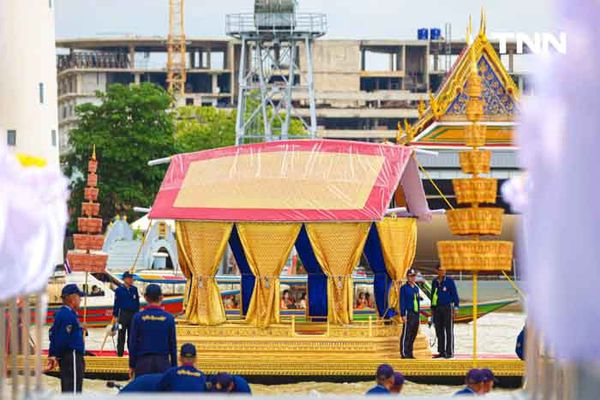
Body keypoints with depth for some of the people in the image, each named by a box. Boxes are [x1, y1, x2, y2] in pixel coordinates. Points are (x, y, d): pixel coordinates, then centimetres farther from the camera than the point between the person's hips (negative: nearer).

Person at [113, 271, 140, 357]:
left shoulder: (134, 289, 9)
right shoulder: (119, 290, -1)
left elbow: (137, 303, 13)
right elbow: (116, 304, 0)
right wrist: (115, 316, -3)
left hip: (133, 314, 3)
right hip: (123, 314, -3)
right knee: (121, 335, -1)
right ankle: (120, 352, 2)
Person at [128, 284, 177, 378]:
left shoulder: (138, 317, -3)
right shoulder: (168, 318, -2)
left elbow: (133, 343, 0)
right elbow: (173, 344, 3)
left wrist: (131, 366, 7)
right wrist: (174, 367, 11)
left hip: (143, 363, 0)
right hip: (163, 363, 0)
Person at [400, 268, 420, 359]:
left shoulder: (416, 288, 17)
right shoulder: (404, 288, -4)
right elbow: (402, 302, -8)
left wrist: (418, 313, 16)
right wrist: (403, 315, -15)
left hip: (416, 314, 7)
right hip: (408, 313, -7)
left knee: (413, 335, 9)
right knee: (406, 334, -8)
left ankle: (409, 353, 14)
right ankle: (404, 353, -7)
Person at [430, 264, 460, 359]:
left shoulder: (450, 281, -5)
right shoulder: (435, 282, 10)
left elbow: (455, 294, -6)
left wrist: (456, 308, -14)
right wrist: (432, 309, 16)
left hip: (448, 308, -5)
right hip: (437, 309, 5)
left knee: (449, 331, -5)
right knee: (439, 331, 6)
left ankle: (450, 352, -5)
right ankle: (441, 352, 11)